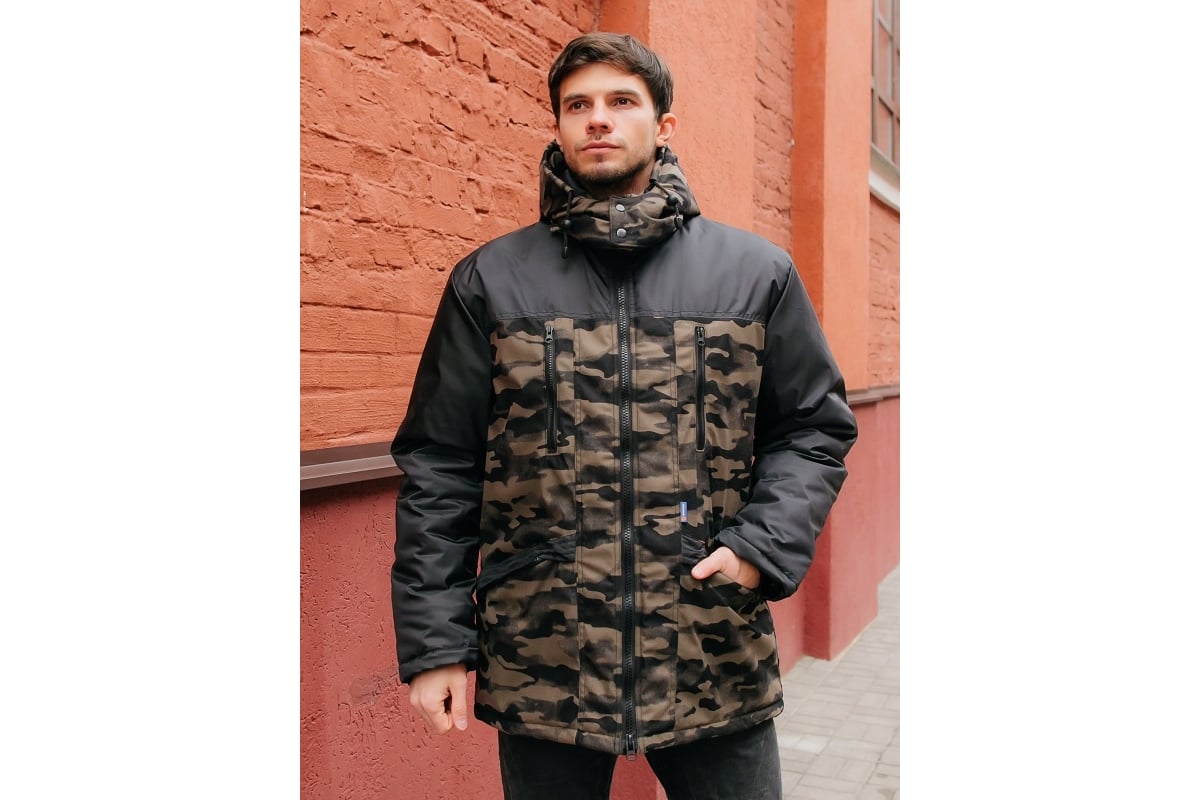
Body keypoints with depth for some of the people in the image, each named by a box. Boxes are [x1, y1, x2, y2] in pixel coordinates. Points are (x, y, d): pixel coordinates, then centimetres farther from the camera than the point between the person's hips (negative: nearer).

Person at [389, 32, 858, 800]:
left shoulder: (757, 271, 5)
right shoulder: (491, 280, 3)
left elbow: (816, 427, 9)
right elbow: (439, 468, 3)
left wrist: (763, 547, -8)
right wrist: (435, 640, -1)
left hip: (717, 665, 1)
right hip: (540, 670, 0)